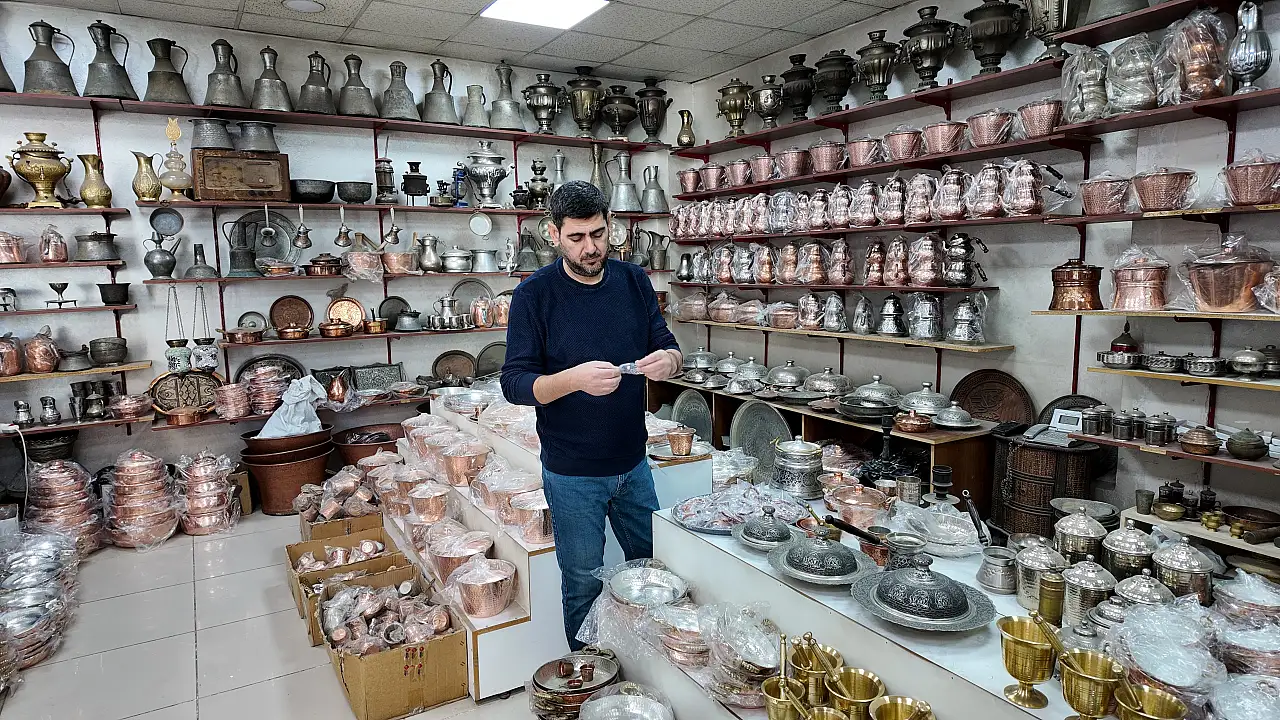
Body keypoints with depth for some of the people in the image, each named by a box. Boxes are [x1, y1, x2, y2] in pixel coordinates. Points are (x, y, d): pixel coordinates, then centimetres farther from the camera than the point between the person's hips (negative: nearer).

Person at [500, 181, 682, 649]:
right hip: (572, 474, -4)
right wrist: (574, 378, -34)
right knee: (583, 584, 12)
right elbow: (515, 384, -15)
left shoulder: (634, 281, 0)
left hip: (633, 463, 4)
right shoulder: (535, 294, -12)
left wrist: (668, 359, -21)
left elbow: (669, 350, 4)